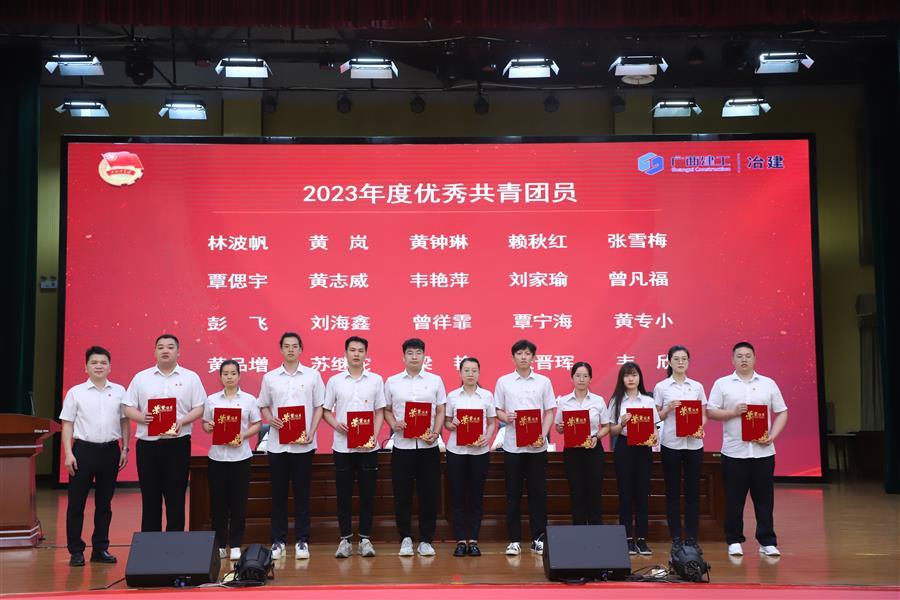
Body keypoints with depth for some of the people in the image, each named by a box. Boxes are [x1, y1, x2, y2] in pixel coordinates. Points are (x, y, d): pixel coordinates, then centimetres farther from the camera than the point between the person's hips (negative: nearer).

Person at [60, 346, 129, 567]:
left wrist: (125, 449, 5)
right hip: (84, 449, -2)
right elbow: (67, 424, 0)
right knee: (76, 503, 0)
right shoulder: (75, 392, 1)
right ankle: (76, 551, 9)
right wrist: (68, 453, -7)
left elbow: (125, 422, 11)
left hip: (110, 450, 2)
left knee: (104, 503, 9)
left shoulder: (119, 391, 7)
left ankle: (100, 549, 19)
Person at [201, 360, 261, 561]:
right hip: (217, 455, 1)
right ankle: (219, 544, 14)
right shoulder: (212, 399, 7)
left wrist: (243, 435, -13)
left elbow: (257, 424, 4)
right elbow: (204, 423, 9)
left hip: (240, 456, -1)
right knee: (218, 501, 3)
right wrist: (209, 428, -13)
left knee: (238, 501, 1)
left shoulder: (249, 399, 3)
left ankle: (235, 545, 11)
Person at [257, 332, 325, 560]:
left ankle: (302, 541, 10)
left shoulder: (312, 375, 2)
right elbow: (263, 406, 13)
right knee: (278, 493, 6)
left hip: (303, 444, -1)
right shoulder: (270, 377, 6)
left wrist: (311, 433, -8)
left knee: (302, 493, 3)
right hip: (277, 444, 1)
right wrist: (269, 419, -9)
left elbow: (319, 406, 4)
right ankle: (278, 540, 15)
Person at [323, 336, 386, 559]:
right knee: (344, 494, 5)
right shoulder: (335, 381, 4)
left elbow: (379, 412, 5)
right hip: (342, 446, 0)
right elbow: (326, 411, 8)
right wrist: (336, 425, -13)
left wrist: (374, 436, -9)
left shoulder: (376, 380, 4)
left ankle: (365, 538, 14)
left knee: (367, 493, 4)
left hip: (368, 447, 0)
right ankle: (345, 538, 14)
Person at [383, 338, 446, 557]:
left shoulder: (435, 381, 5)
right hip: (402, 446, 0)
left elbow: (440, 411, 6)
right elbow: (386, 410, 11)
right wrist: (393, 424, -9)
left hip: (428, 446, 0)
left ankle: (426, 540, 14)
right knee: (402, 494, 3)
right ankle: (405, 538, 16)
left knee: (428, 494, 3)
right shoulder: (392, 382, 6)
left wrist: (435, 433, -9)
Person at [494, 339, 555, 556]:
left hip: (537, 446, 0)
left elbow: (549, 412, 4)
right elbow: (498, 411, 7)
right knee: (513, 493, 4)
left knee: (537, 492, 4)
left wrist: (543, 435, -10)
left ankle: (538, 538, 12)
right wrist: (506, 417, -16)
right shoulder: (503, 382, 5)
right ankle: (514, 540, 10)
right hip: (512, 445, 0)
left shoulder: (543, 382, 5)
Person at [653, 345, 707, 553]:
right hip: (671, 444, -2)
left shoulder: (697, 386, 8)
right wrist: (668, 408, -14)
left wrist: (699, 427, -10)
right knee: (673, 491, 2)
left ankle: (691, 537, 12)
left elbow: (703, 415, 9)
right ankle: (676, 537, 10)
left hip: (694, 443, 2)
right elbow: (656, 417, 4)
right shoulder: (661, 387, 2)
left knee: (693, 490, 4)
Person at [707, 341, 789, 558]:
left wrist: (772, 436, -5)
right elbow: (710, 412, 1)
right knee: (734, 499, 4)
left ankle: (767, 542, 12)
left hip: (763, 451, 1)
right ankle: (734, 541, 14)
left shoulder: (768, 384, 9)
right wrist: (733, 412, -13)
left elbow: (781, 412, 9)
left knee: (764, 498, 4)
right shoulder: (722, 384, 5)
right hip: (734, 451, -1)